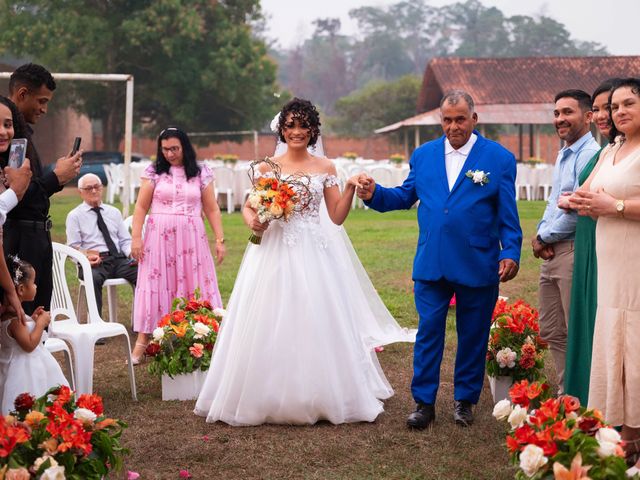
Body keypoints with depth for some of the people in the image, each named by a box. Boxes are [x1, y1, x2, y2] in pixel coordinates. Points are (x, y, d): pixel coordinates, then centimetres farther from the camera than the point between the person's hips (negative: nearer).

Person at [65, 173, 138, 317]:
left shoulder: (114, 212, 22)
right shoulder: (75, 216, 11)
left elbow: (125, 240, 20)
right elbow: (73, 247, 4)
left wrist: (133, 252, -3)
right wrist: (86, 255, -18)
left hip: (119, 259, 3)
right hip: (94, 262, -3)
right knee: (94, 279, -39)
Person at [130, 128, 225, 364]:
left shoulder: (201, 173, 6)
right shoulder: (154, 172, 4)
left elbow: (212, 209, 7)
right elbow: (141, 207, 3)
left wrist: (220, 239, 1)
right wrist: (136, 237, -5)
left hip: (191, 238, 0)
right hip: (159, 237, 0)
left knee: (195, 283, -2)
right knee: (154, 284, -1)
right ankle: (143, 341, 2)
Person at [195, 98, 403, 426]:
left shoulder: (325, 168, 7)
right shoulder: (268, 167, 6)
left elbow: (337, 216, 6)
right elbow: (249, 206, 9)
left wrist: (350, 188, -9)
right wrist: (251, 221, -12)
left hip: (314, 254, 0)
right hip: (275, 252, 0)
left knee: (317, 324, 0)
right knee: (270, 325, -1)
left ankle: (321, 399, 11)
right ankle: (268, 398, 10)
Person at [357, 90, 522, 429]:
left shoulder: (499, 158, 0)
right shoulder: (423, 155, 8)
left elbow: (508, 215, -1)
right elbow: (405, 196, 12)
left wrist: (510, 253, -9)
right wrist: (374, 194, -6)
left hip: (477, 267, -2)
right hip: (431, 264, 2)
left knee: (472, 335, 9)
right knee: (428, 332, 2)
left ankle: (465, 400, 23)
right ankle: (424, 403, 10)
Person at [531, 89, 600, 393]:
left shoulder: (590, 155, -15)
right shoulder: (563, 155, 17)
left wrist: (545, 238, -7)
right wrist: (541, 234, 4)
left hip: (574, 252, -10)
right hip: (550, 254, 10)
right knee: (552, 332, 15)